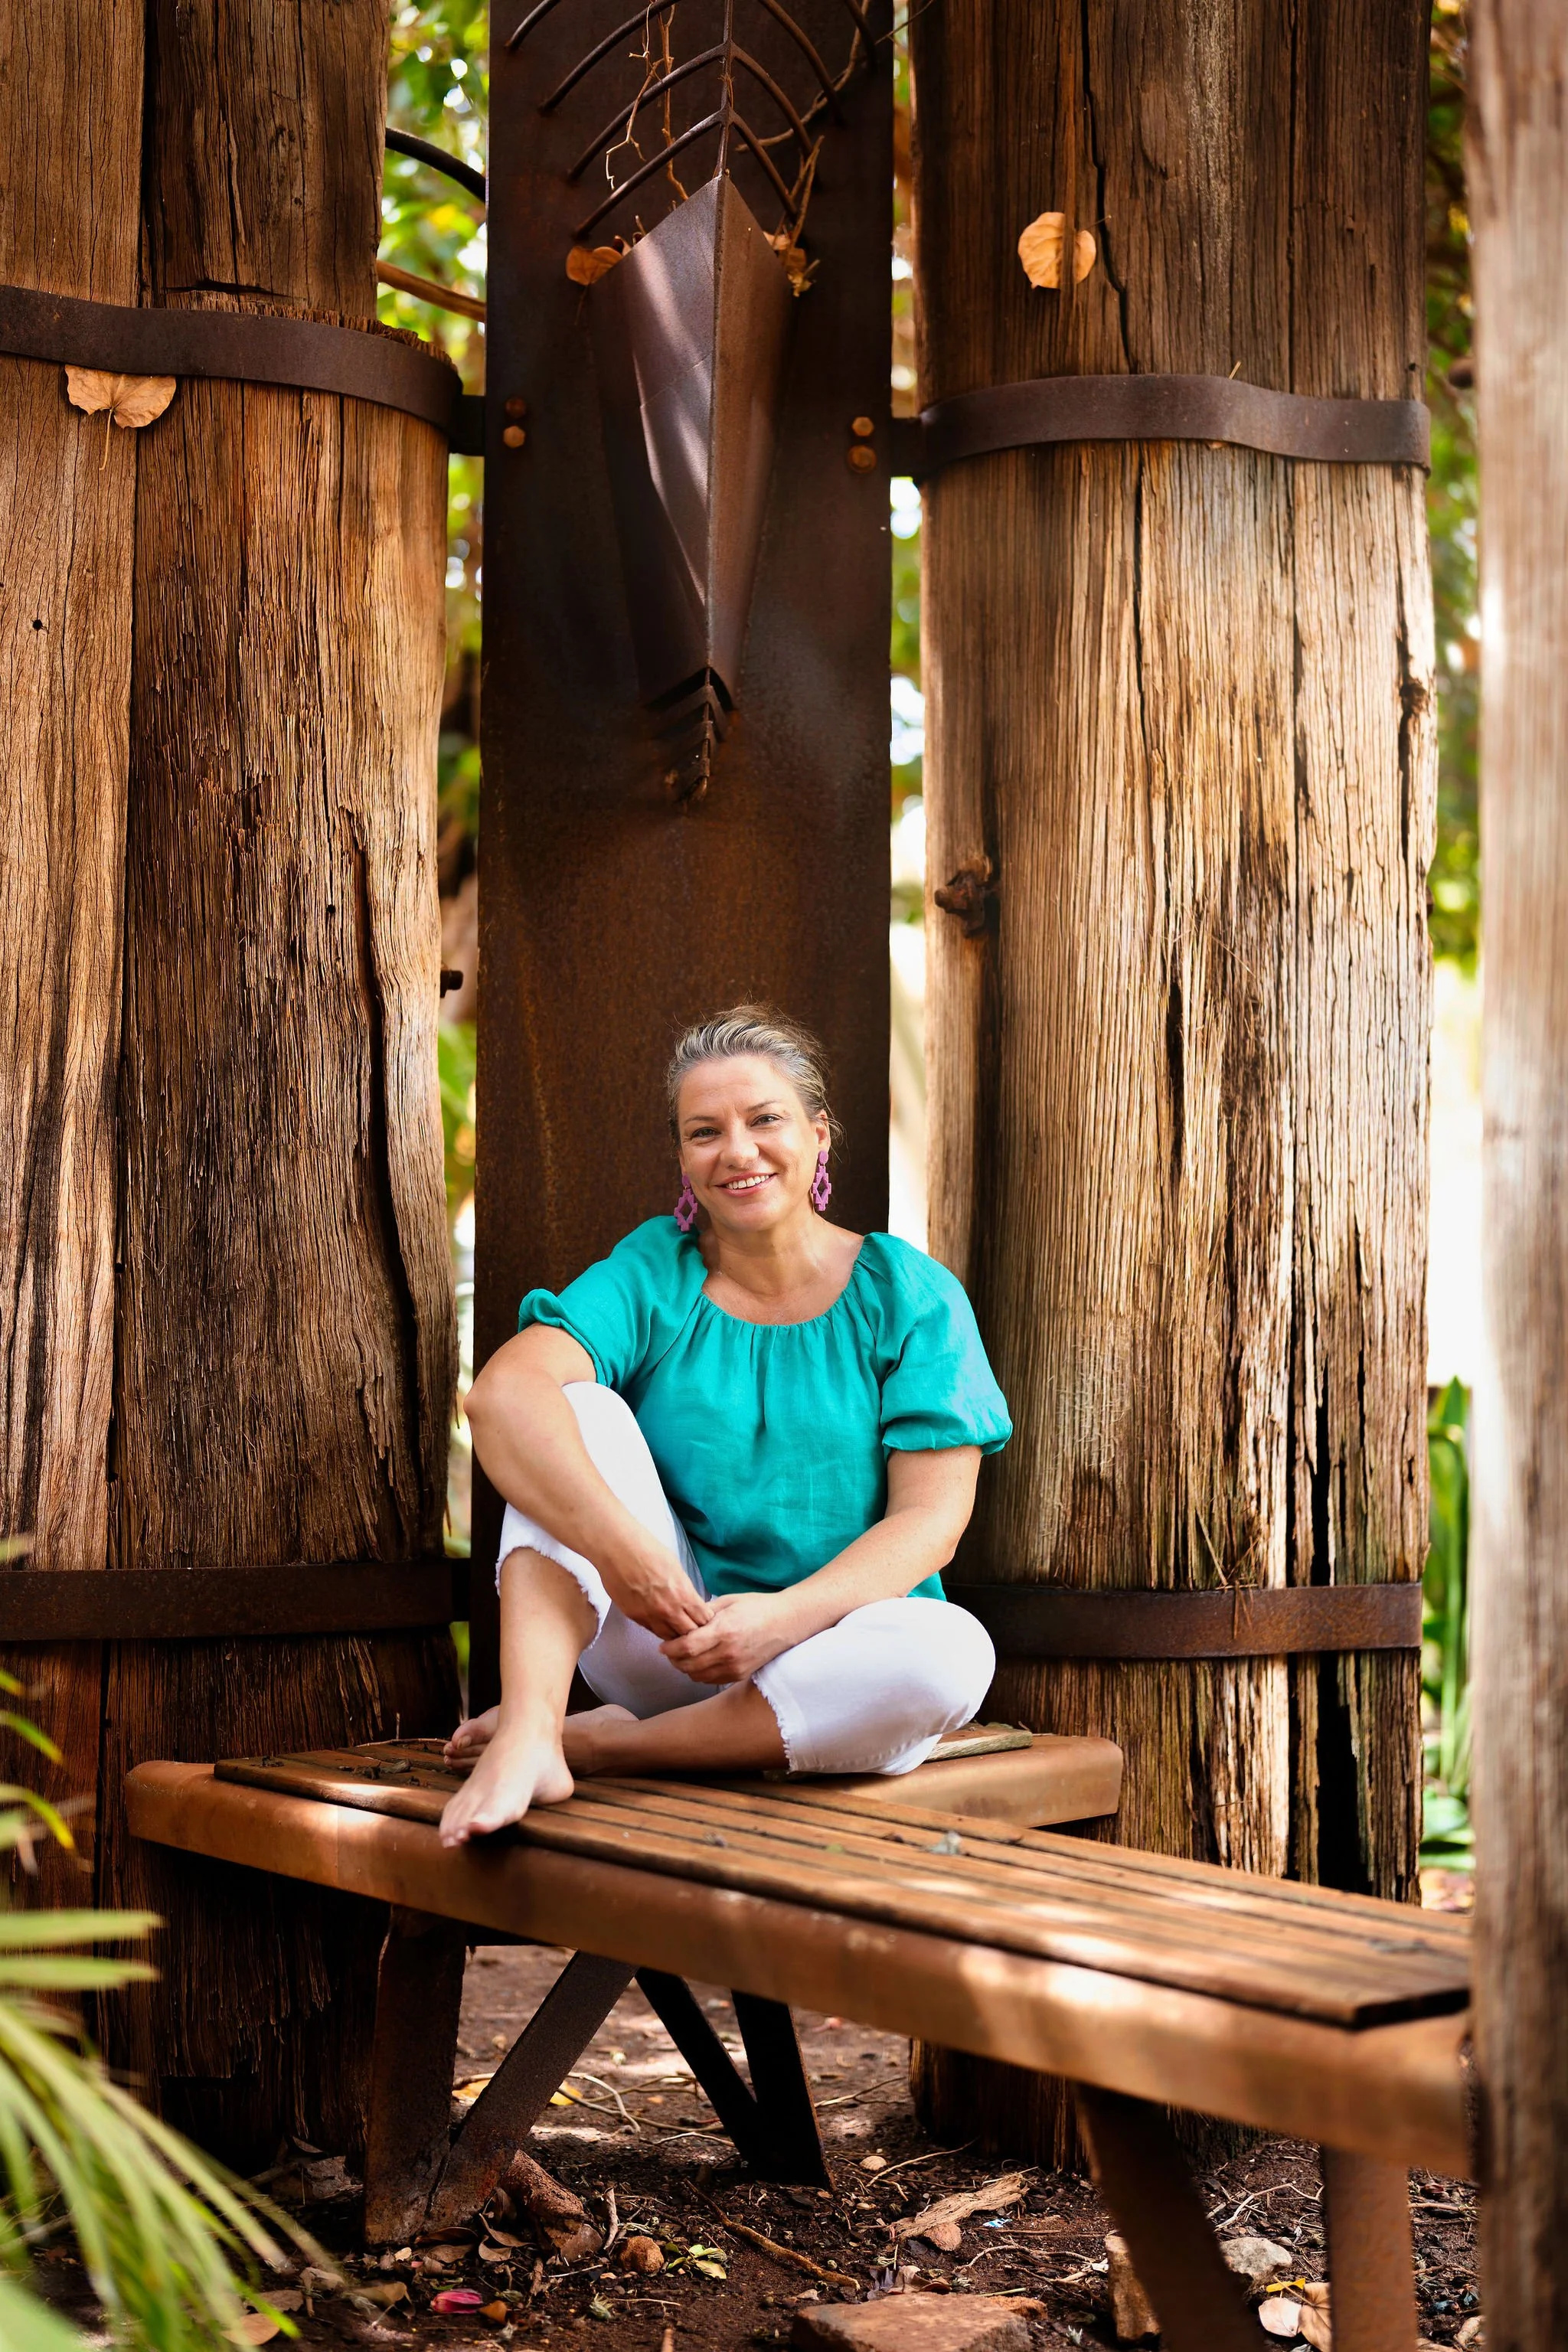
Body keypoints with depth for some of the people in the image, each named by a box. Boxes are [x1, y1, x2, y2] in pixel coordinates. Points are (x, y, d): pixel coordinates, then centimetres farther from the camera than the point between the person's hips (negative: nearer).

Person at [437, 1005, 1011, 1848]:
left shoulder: (909, 1295, -1)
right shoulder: (651, 1274, 0)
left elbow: (932, 1519, -10)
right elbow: (501, 1393, -18)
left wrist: (785, 1618, -26)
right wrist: (615, 1541, -35)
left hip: (837, 1647, 0)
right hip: (667, 1638, 0)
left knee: (953, 1652, -33)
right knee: (582, 1411, -18)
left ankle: (603, 1742, -22)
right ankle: (528, 1736, -35)